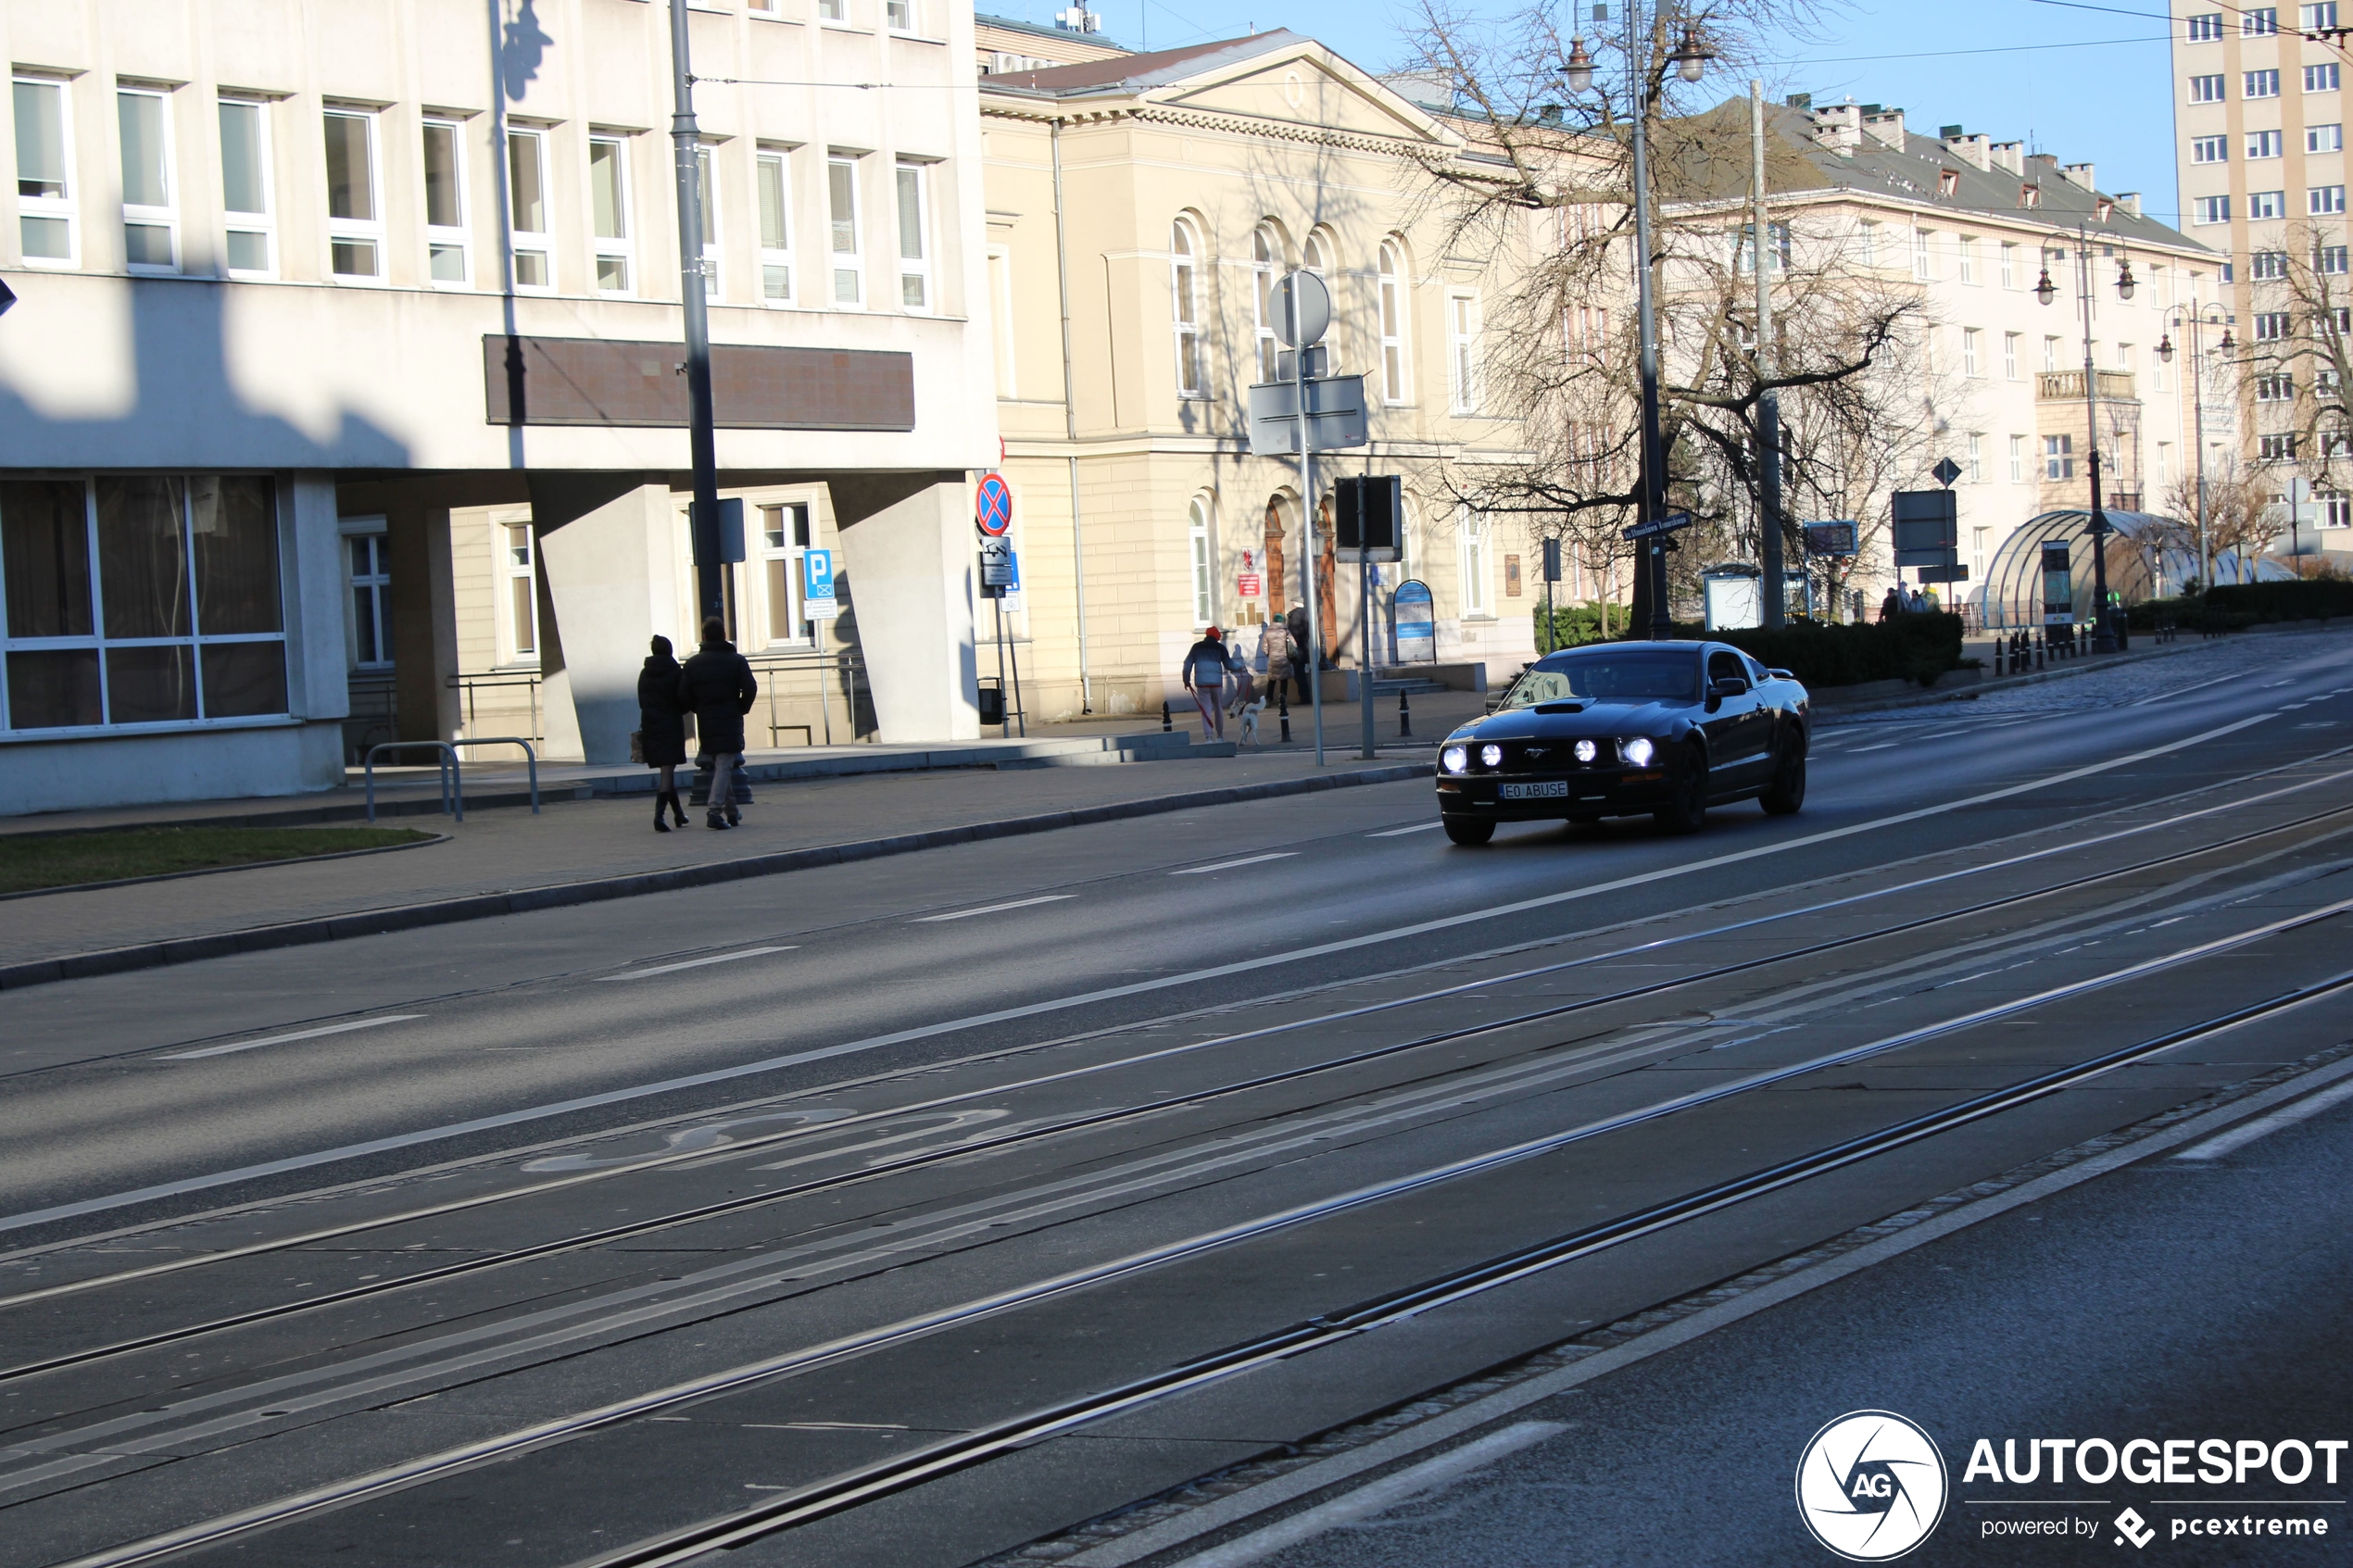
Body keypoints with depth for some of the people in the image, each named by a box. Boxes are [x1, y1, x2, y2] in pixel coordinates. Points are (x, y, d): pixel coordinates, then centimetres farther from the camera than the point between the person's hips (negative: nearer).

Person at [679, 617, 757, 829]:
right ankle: (715, 810, -21)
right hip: (730, 721, -3)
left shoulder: (692, 664, 4)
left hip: (705, 722, 3)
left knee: (720, 765, 17)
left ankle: (731, 810, 21)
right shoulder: (736, 660, -3)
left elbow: (683, 695, -3)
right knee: (725, 766, -6)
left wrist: (698, 710, 12)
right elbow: (750, 689, -12)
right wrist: (741, 708, 4)